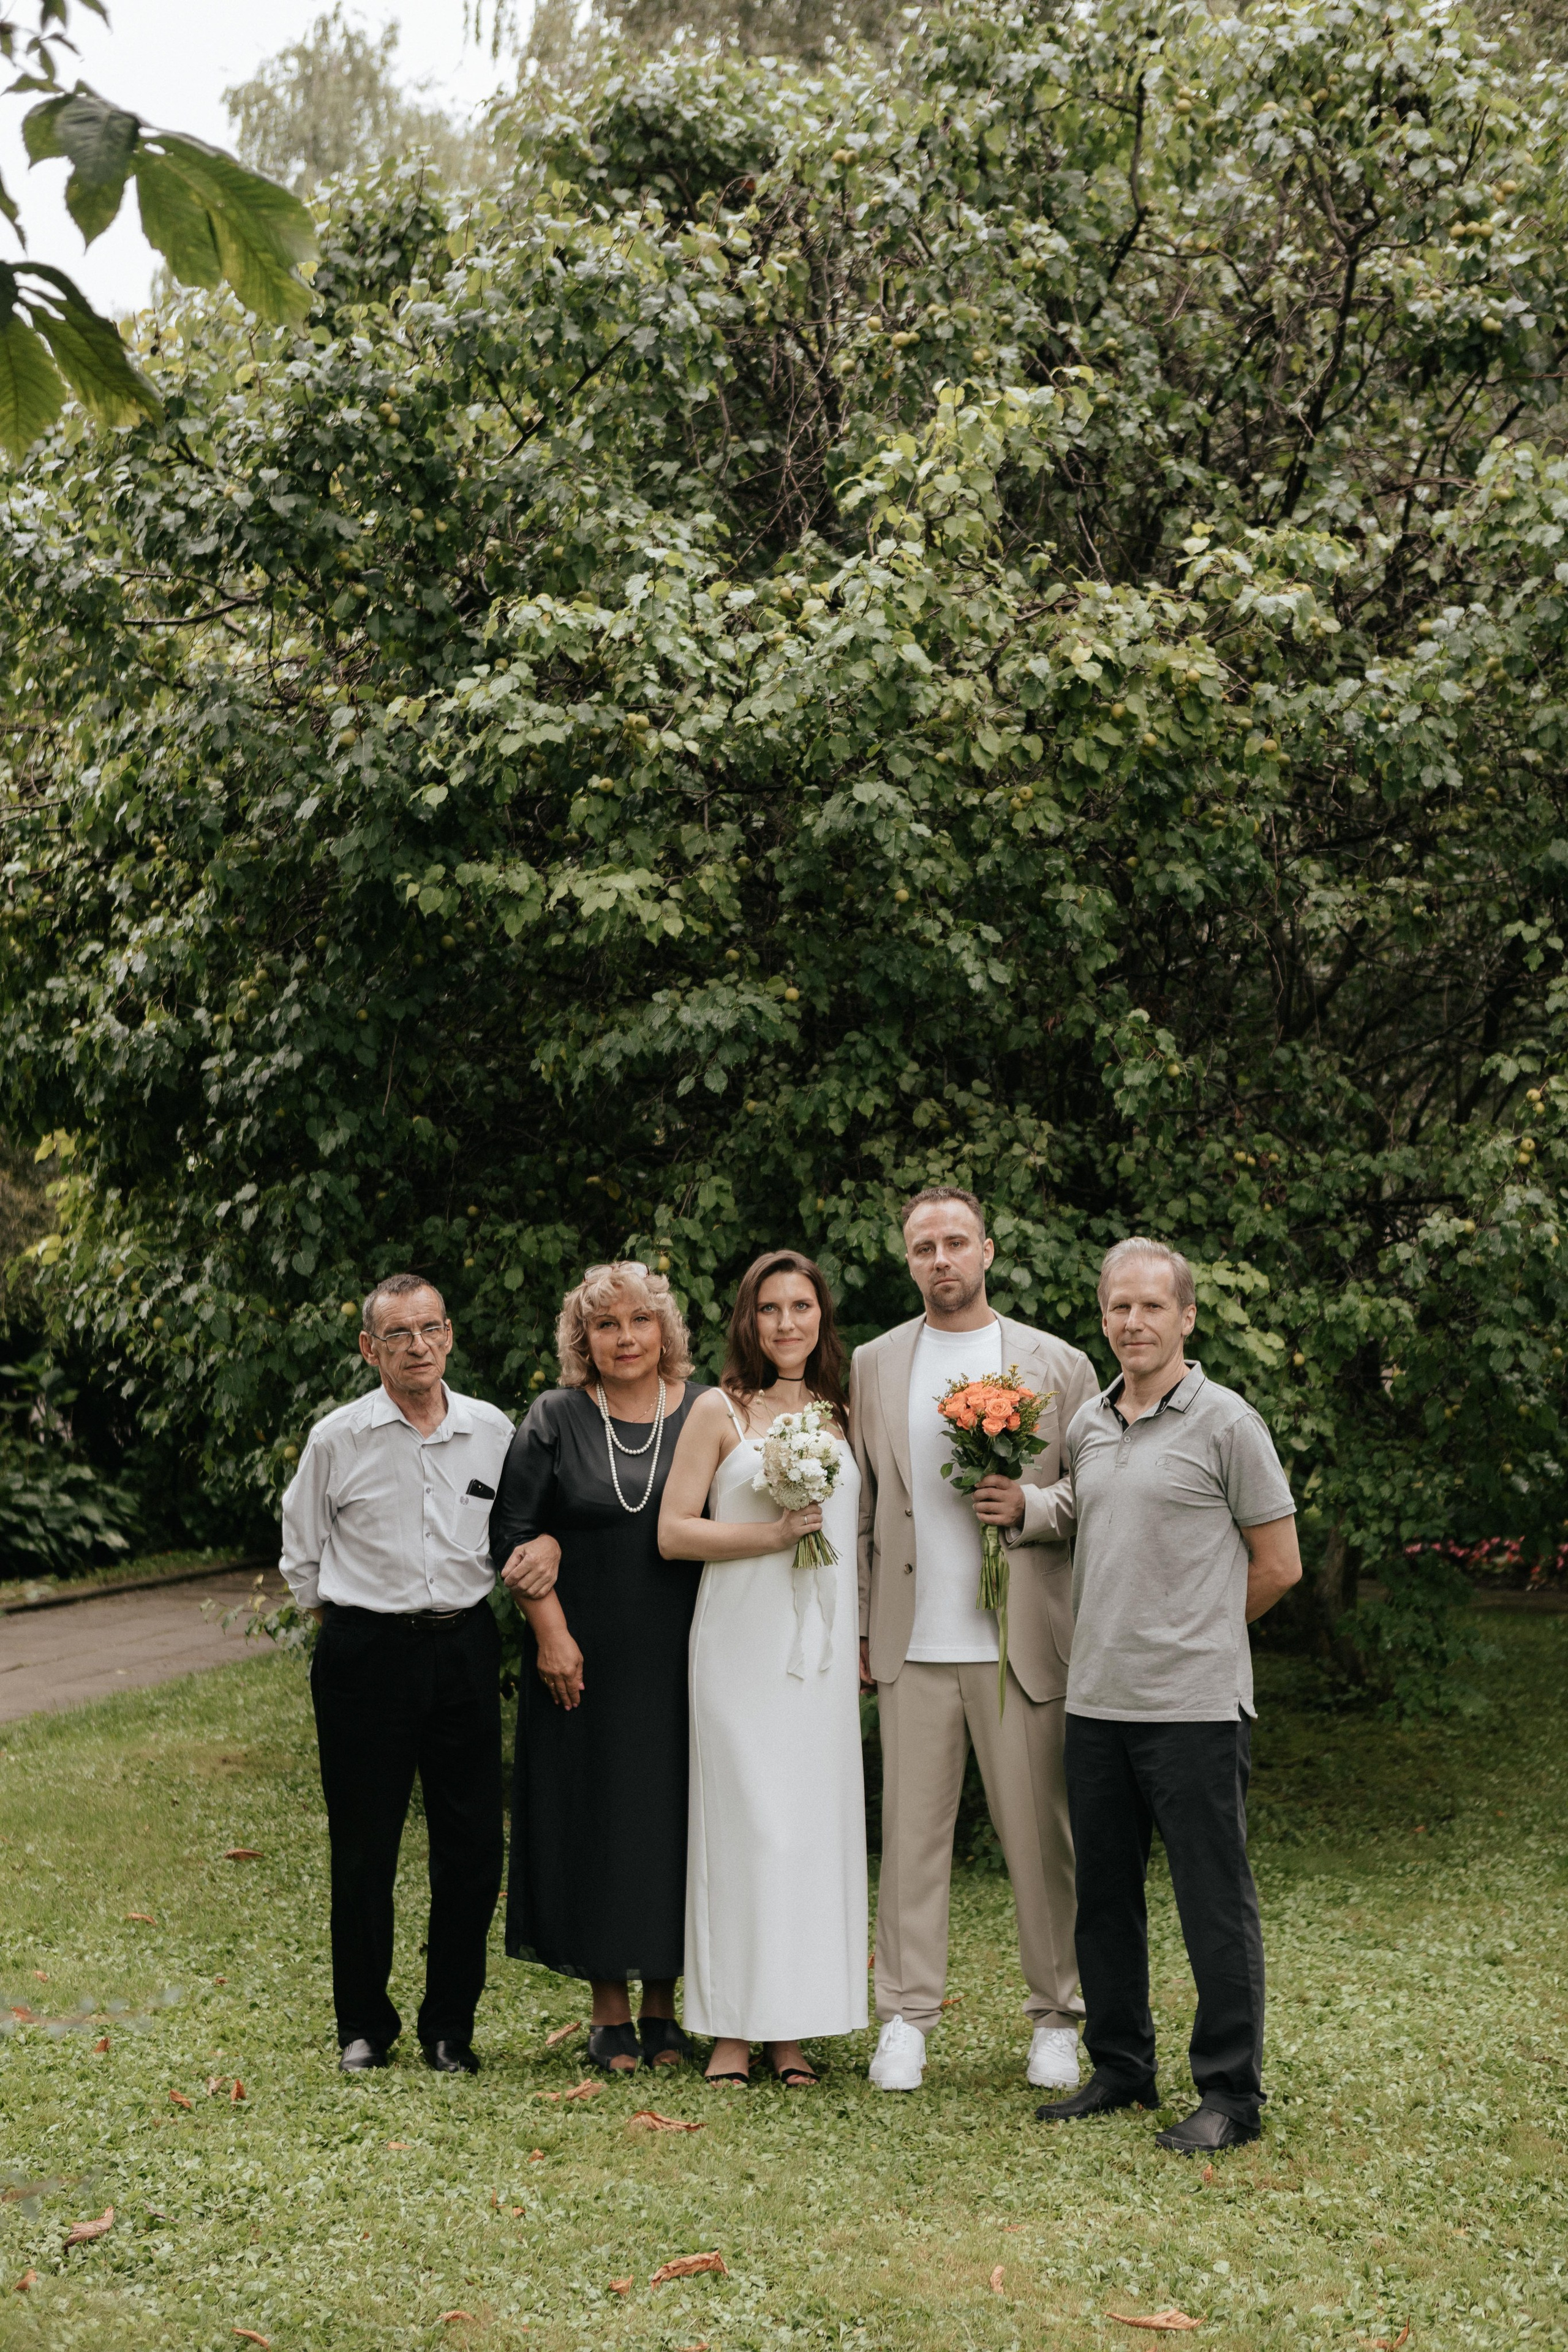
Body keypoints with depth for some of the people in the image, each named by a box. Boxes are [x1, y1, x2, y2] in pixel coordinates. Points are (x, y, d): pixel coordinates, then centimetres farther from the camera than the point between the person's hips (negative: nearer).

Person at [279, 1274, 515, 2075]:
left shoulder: (493, 1432, 2)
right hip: (367, 1655, -2)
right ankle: (363, 2025, 20)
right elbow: (302, 1555, 10)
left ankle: (450, 2025, 19)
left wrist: (474, 1609, 7)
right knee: (363, 1851, 4)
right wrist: (347, 1618, 7)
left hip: (465, 1648, 2)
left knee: (473, 1847, 4)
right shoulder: (337, 1439, -3)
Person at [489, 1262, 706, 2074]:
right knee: (595, 1815, 3)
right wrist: (551, 1632, -9)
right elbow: (514, 1530, 0)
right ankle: (610, 2012, 13)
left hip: (683, 1657, 1)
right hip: (587, 1656, -1)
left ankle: (662, 2007, 16)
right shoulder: (555, 1420, 1)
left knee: (673, 1815, 4)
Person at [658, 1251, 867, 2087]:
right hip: (743, 1643, -4)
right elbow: (674, 1531, -3)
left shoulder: (839, 1414, 12)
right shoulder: (720, 1411, 1)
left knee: (816, 1821, 3)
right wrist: (772, 1534, -14)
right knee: (745, 1821, -4)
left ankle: (791, 2027, 10)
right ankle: (732, 2027, 3)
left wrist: (865, 1641, 11)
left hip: (824, 1645, 4)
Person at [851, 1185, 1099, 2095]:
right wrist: (855, 1629, 8)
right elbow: (859, 1509, 12)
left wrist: (1030, 1507, -14)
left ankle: (1056, 2018, 15)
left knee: (1042, 1832, 2)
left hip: (1023, 1642, -1)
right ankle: (907, 2016, 14)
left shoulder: (1058, 1365, 5)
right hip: (912, 1645, 2)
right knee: (912, 1832, 4)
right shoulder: (874, 1367, 10)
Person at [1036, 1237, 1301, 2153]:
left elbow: (1278, 1564, -1)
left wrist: (1198, 1633, 5)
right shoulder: (1087, 1426, 12)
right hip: (1096, 1700, 6)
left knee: (1216, 1903, -1)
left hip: (1195, 1704, -6)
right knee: (1105, 1897, 13)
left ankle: (1232, 2094, 7)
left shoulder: (1225, 1423, -5)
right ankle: (1121, 2069, 26)